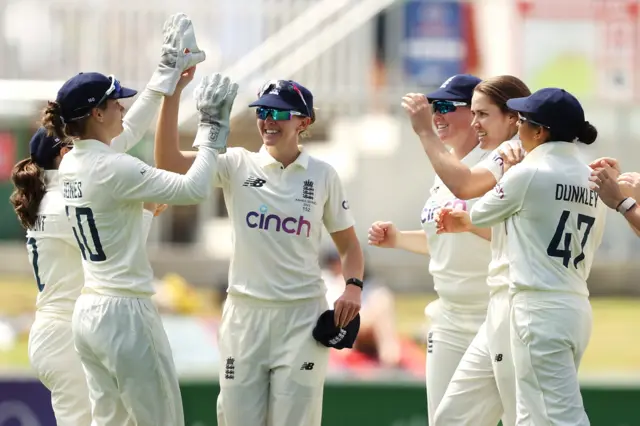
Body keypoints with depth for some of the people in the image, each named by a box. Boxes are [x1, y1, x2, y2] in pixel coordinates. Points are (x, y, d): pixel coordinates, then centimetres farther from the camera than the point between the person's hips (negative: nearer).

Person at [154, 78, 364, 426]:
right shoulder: (238, 166, 1)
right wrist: (173, 92, -19)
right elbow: (167, 160, -11)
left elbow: (348, 243, 11)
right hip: (245, 314, 1)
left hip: (302, 316, -1)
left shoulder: (322, 176, 4)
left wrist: (353, 285, -9)